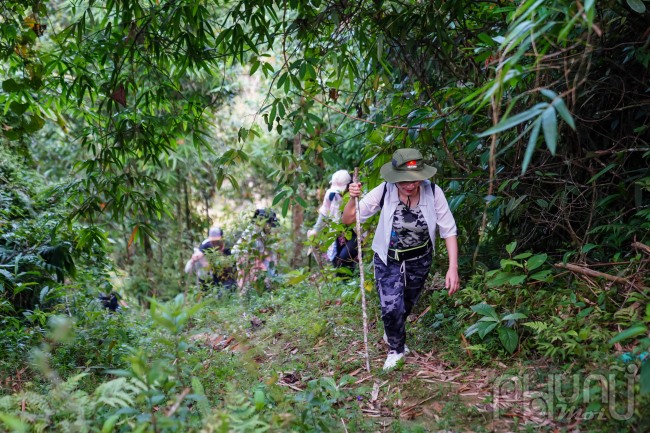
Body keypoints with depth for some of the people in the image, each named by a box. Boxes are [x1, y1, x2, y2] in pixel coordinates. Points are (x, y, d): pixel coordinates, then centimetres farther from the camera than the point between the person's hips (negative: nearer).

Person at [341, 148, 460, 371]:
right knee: (391, 307, -14)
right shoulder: (384, 191, -26)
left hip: (419, 260, 2)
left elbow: (449, 231, -16)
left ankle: (392, 334, 55)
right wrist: (353, 199, -39)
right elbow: (348, 219, -19)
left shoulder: (433, 192, -25)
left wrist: (453, 267, -23)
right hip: (388, 260, -2)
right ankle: (396, 349, 18)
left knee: (406, 305, 22)